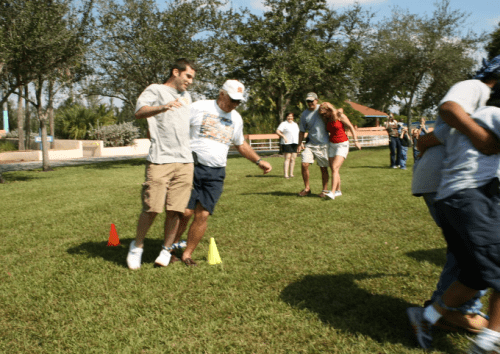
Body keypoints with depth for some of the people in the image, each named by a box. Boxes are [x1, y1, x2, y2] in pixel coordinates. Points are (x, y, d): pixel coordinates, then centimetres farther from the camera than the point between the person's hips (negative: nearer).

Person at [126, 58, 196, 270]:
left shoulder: (186, 96, 25)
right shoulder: (156, 90, 3)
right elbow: (139, 112, -17)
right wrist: (163, 107, -35)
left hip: (184, 161, 5)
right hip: (160, 160, -5)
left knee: (175, 210, 2)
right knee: (152, 209, -6)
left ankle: (166, 250, 17)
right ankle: (137, 246, 16)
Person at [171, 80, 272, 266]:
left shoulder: (236, 119, 16)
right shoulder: (199, 107, 1)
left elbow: (241, 144, 30)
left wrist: (259, 161, 33)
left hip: (216, 174, 4)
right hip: (192, 167, -3)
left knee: (203, 215, -3)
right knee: (185, 212, -6)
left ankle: (187, 254, 12)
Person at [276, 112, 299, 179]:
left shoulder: (295, 124, 21)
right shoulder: (284, 124, 0)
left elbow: (298, 134, 27)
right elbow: (277, 131, -10)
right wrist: (283, 136, -23)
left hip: (295, 143, 6)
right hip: (287, 143, -6)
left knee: (293, 159, 3)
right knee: (287, 158, -12)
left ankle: (291, 174, 9)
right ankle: (286, 174, -13)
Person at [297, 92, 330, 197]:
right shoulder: (304, 114, 4)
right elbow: (302, 131, 11)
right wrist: (299, 145, 8)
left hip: (323, 144, -2)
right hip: (310, 144, 2)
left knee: (323, 168, 2)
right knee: (304, 164, -11)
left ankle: (325, 189, 19)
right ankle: (307, 188, 5)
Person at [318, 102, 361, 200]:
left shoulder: (340, 116, -9)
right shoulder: (327, 120, 8)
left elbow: (351, 127, -7)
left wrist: (356, 141, -14)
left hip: (342, 145, -6)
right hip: (332, 145, 6)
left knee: (335, 168, -19)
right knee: (334, 169, 4)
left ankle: (332, 192, -25)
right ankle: (338, 191, 16)